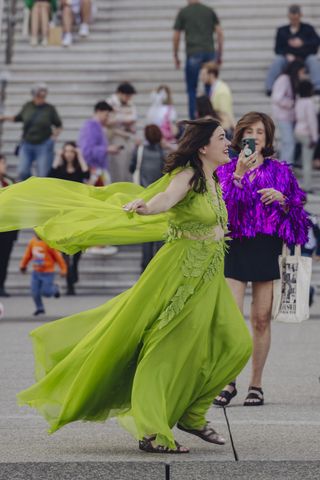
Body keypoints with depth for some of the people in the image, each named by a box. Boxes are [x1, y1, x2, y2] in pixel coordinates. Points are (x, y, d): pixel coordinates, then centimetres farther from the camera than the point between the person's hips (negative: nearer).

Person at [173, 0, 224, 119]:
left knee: (192, 89, 5)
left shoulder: (183, 12, 5)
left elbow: (176, 36, 4)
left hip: (193, 54, -2)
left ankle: (194, 118, 1)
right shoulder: (210, 11, 11)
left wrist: (176, 56, 14)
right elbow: (220, 32, 6)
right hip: (209, 53, 2)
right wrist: (219, 55, 11)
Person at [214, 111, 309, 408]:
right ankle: (229, 383, -1)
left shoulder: (280, 171, 10)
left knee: (261, 319, 1)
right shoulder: (226, 170, 9)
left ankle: (256, 385, 10)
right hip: (235, 247, -1)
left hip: (267, 247, 1)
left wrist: (282, 199, -9)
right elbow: (222, 205, -7)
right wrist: (238, 174, -18)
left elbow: (297, 211, 11)